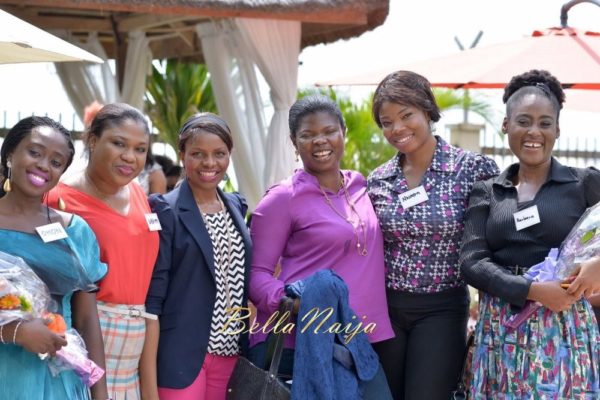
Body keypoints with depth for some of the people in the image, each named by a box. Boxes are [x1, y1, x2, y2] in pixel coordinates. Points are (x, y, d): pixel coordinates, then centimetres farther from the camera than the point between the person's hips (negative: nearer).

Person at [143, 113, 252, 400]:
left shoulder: (236, 206, 11)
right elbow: (152, 298, -10)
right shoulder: (166, 210, -7)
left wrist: (251, 348, 10)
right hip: (181, 355, -5)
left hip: (230, 353, 6)